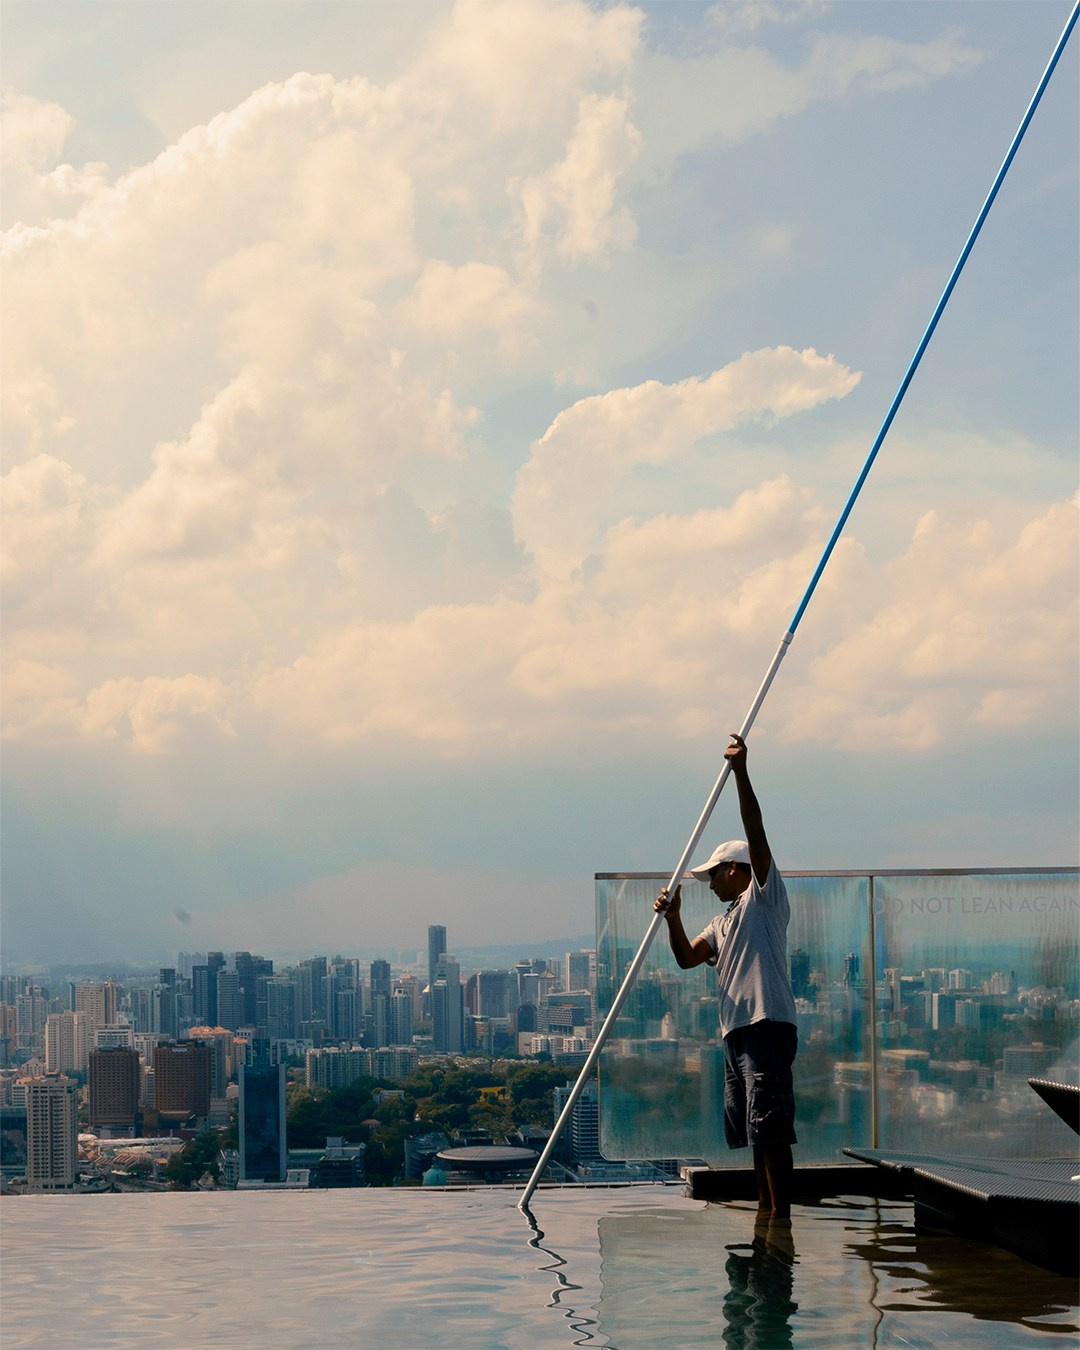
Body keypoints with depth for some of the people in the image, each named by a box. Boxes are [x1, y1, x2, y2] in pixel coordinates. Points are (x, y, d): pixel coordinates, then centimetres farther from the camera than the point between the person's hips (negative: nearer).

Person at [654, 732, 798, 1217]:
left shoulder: (765, 896, 2)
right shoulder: (723, 922, 26)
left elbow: (756, 833, -10)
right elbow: (686, 957, 17)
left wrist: (741, 773, -18)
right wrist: (673, 918, 0)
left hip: (768, 1026, -9)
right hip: (736, 1031, 9)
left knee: (770, 1128, -13)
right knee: (754, 1130, 11)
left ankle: (781, 1215, -15)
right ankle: (765, 1213, 16)